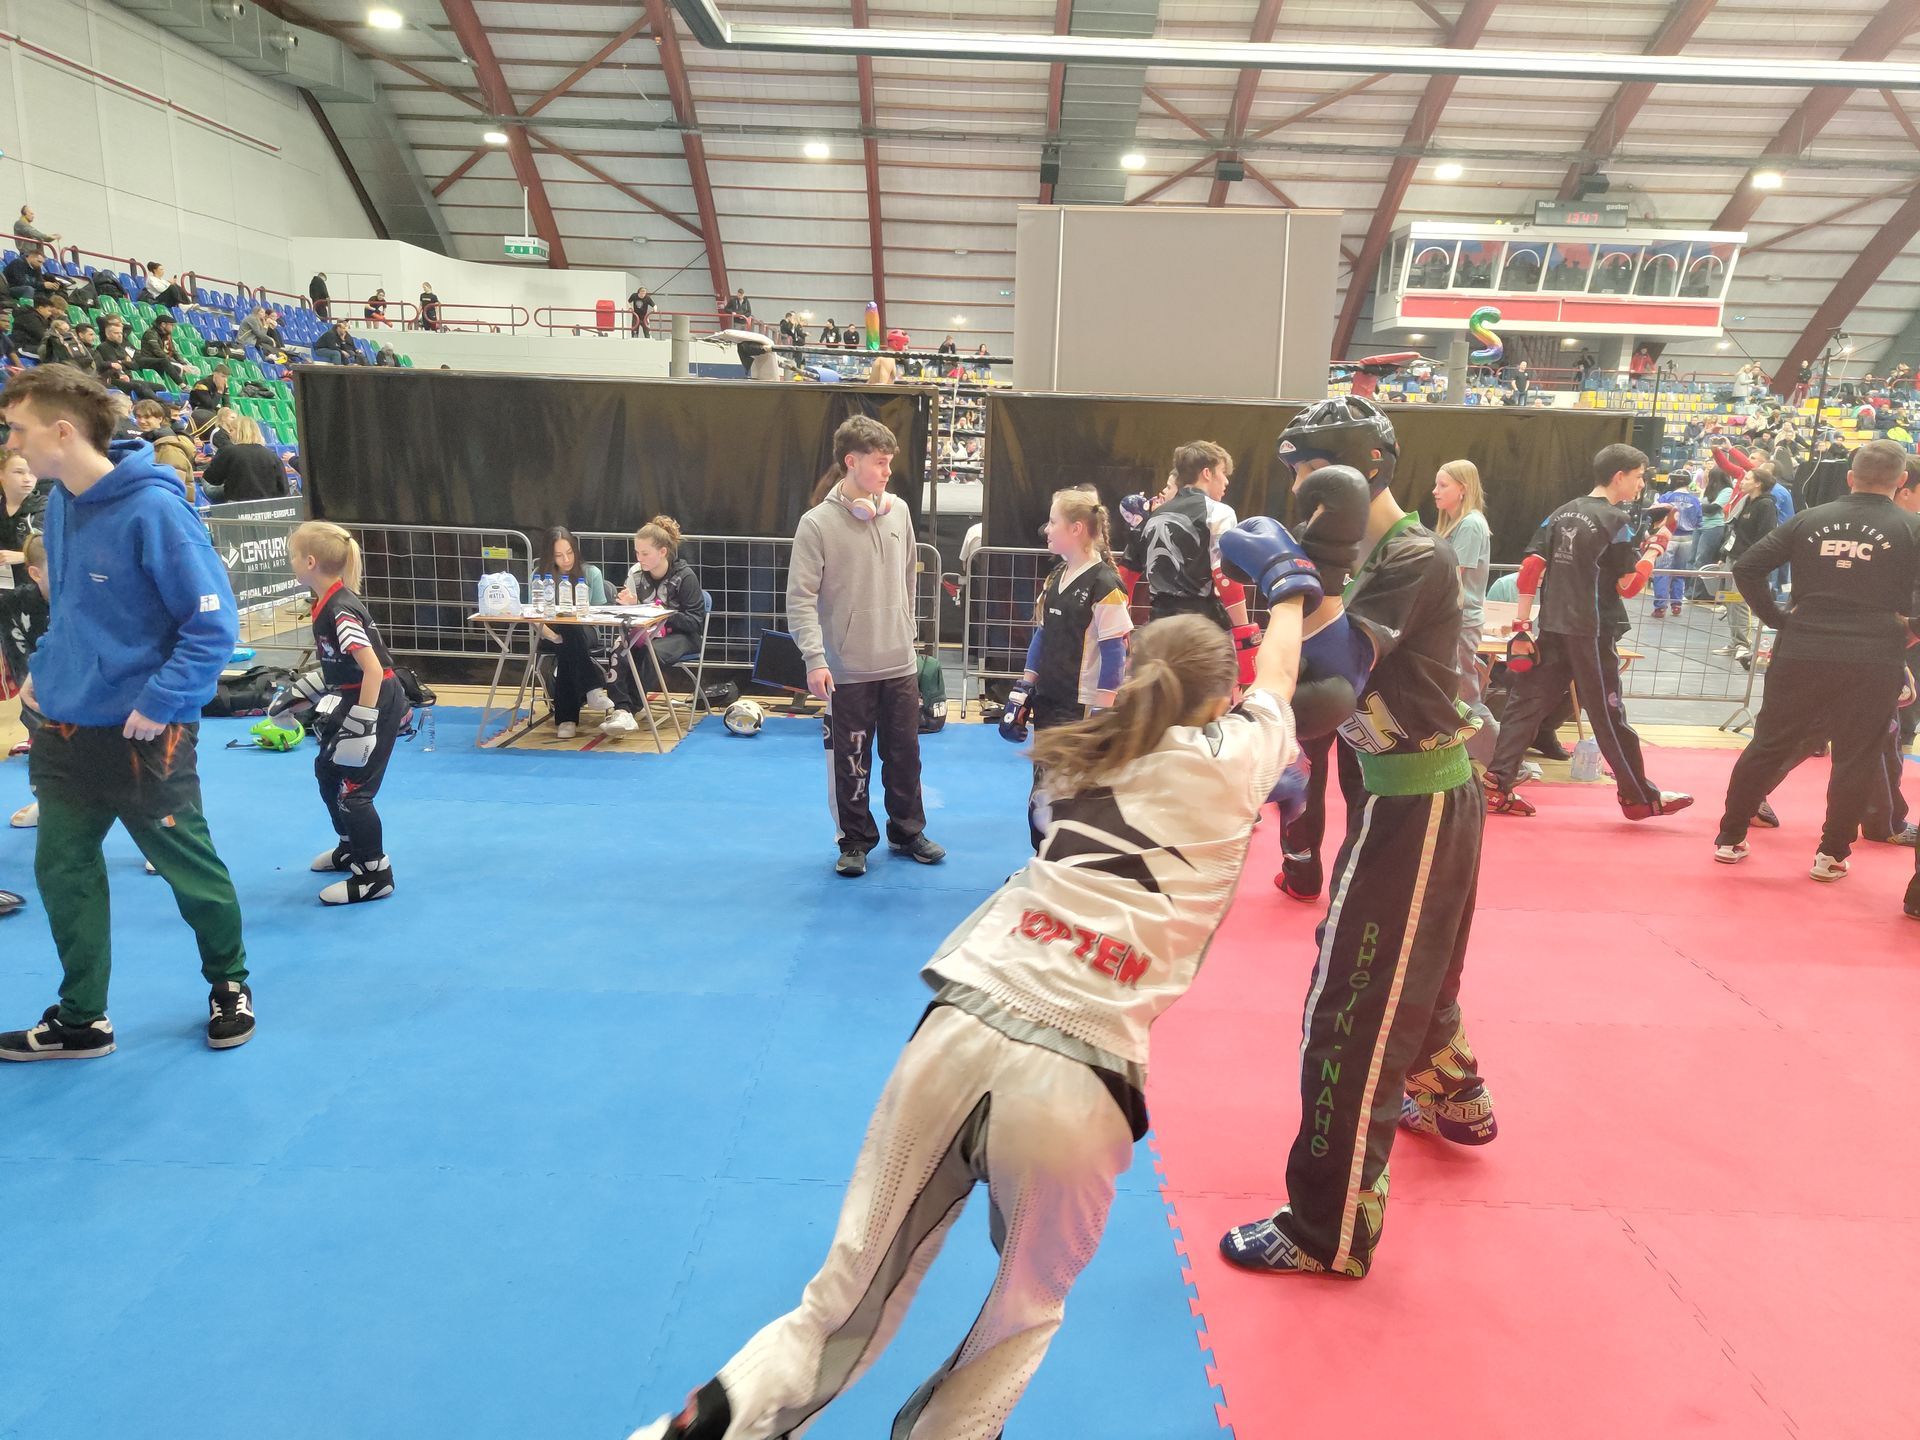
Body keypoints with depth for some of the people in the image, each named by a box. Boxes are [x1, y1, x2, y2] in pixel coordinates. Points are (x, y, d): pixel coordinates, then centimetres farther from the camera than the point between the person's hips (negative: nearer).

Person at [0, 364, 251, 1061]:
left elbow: (212, 621, -20)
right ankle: (81, 1018, 27)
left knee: (190, 870, 9)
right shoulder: (60, 503, 4)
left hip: (143, 735, -7)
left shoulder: (151, 508, -19)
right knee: (63, 871, 12)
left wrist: (160, 702, -22)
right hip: (66, 729, 7)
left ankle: (229, 984, 32)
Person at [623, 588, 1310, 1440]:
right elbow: (1273, 685, 34)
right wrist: (1291, 593, 52)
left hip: (956, 1034, 4)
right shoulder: (1232, 764, 10)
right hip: (1073, 1083, -3)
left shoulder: (1077, 753, 19)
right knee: (1027, 1315, 28)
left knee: (849, 1301, 18)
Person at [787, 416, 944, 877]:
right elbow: (801, 597, -12)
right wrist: (814, 658, -20)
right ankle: (855, 841, 24)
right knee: (851, 761, 7)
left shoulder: (898, 511, 4)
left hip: (900, 664, 4)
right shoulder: (818, 522, -11)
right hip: (848, 669, -4)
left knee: (905, 754, 14)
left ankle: (907, 831, 32)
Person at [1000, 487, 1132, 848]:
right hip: (1048, 702, 8)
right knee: (1044, 788, 15)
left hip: (1082, 707, -8)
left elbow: (1114, 653, -16)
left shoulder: (1104, 584, -16)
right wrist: (1024, 689, 13)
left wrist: (1102, 713, -16)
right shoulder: (1055, 577, 9)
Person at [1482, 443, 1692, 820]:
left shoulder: (1562, 513, 9)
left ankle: (1497, 786, 2)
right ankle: (1639, 798, 18)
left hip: (1553, 629, 5)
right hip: (1592, 633, -5)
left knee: (1527, 702, 6)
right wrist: (1654, 550, 3)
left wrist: (1522, 628, 4)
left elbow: (1530, 569, 2)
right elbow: (1629, 586, -11)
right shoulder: (1616, 521, -8)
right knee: (1608, 716, 4)